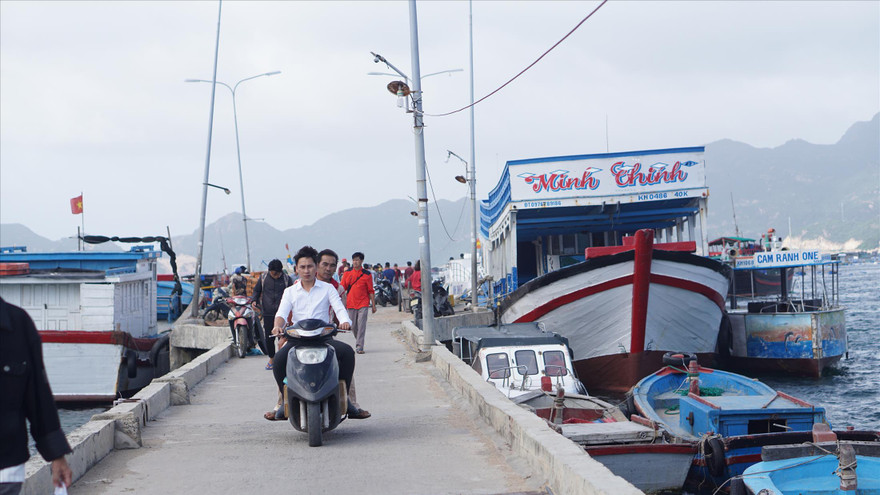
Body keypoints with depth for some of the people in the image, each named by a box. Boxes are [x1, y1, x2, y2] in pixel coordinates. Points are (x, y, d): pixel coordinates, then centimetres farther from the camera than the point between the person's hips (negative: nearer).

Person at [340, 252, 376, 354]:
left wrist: (373, 305, 4)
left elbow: (371, 291, 5)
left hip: (363, 304, -2)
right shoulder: (347, 273, 8)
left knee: (361, 325, -10)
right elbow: (342, 288, 10)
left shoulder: (366, 275, 2)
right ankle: (359, 341, 29)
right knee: (353, 326, 6)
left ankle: (359, 347, -9)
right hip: (351, 303, 2)